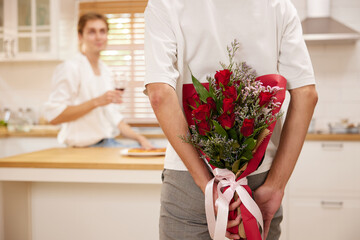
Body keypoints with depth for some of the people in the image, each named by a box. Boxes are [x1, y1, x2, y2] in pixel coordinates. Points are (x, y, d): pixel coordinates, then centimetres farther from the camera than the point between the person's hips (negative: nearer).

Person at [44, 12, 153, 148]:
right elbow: (53, 115, -18)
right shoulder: (70, 68, -9)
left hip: (110, 143, 8)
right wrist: (96, 102, -21)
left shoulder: (105, 71, 17)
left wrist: (139, 138, 8)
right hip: (87, 146, -8)